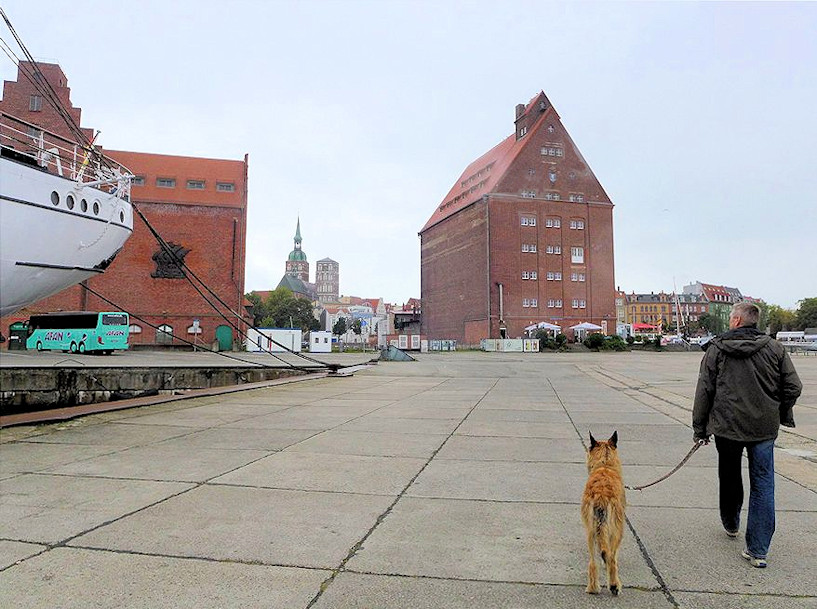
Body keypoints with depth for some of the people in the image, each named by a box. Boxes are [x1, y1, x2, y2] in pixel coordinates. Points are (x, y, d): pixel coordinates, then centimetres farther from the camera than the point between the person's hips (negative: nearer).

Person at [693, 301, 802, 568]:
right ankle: (758, 550, 5)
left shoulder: (716, 348, -5)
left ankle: (730, 524, 41)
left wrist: (700, 428, 3)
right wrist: (780, 414, 16)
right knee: (763, 486, 6)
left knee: (729, 477, 20)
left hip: (727, 426, -1)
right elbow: (793, 387, -1)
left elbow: (704, 391, -5)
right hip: (764, 428, 1)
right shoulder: (775, 348, 0)